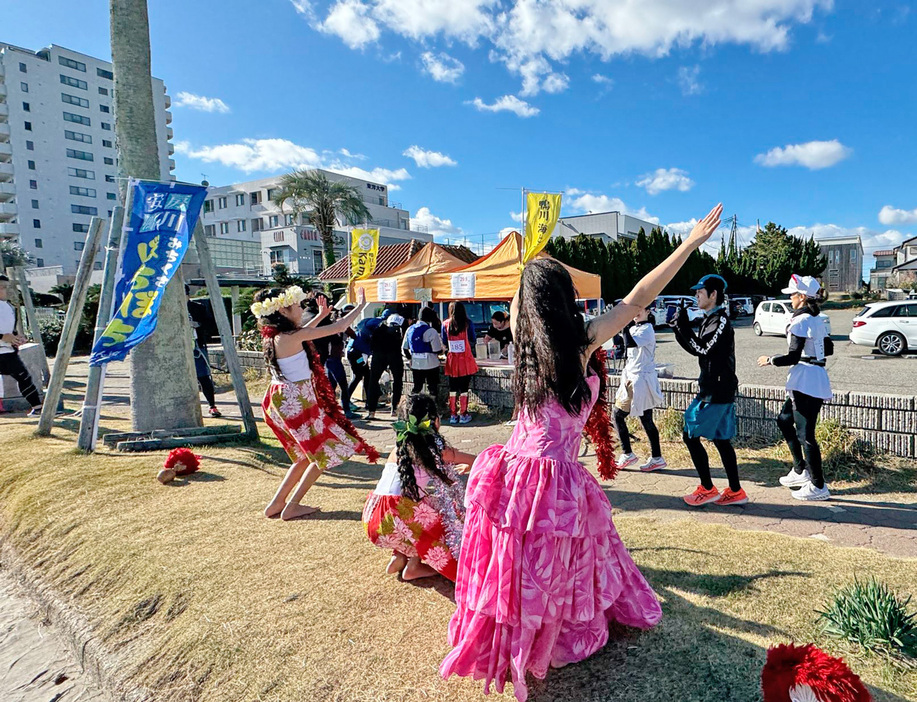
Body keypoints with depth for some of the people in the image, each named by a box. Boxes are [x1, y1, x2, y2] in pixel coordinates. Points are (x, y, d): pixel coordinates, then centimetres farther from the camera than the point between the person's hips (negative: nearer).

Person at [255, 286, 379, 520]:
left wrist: (320, 315, 32)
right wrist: (361, 305, -4)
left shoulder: (273, 336, 5)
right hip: (296, 402, -9)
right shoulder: (292, 336, -20)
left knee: (307, 455, 21)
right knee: (326, 451, 6)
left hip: (280, 400, 9)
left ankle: (276, 504, 24)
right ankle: (291, 507, 10)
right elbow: (338, 327, -17)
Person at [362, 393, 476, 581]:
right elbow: (475, 460, 14)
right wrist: (469, 466, 39)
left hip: (373, 521, 6)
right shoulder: (436, 449, 1)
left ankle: (399, 556, 19)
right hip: (398, 522, -6)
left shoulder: (398, 449, 15)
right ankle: (414, 566, 14)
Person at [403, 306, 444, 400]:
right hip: (430, 365, -5)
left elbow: (404, 348, 11)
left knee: (417, 387, 17)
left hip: (415, 365, 5)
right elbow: (438, 351, -13)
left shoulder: (410, 329, 5)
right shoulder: (431, 331, -14)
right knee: (432, 388, 7)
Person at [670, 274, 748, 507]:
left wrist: (683, 325, -20)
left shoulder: (720, 321, -15)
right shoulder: (711, 320, 15)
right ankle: (735, 492, 18)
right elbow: (696, 348, 15)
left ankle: (707, 489, 5)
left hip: (716, 392, -10)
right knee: (721, 440, 12)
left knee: (690, 435, -4)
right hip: (719, 390, 10)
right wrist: (679, 326, 5)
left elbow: (701, 349, -23)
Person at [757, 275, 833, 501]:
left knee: (805, 434, -4)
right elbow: (828, 349, 22)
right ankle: (800, 470, 26)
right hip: (817, 379, 10)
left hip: (805, 382, -10)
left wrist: (770, 360, -5)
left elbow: (793, 357, -18)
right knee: (784, 420, 20)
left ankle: (818, 487, 4)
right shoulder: (818, 320, 13)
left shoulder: (800, 321, -15)